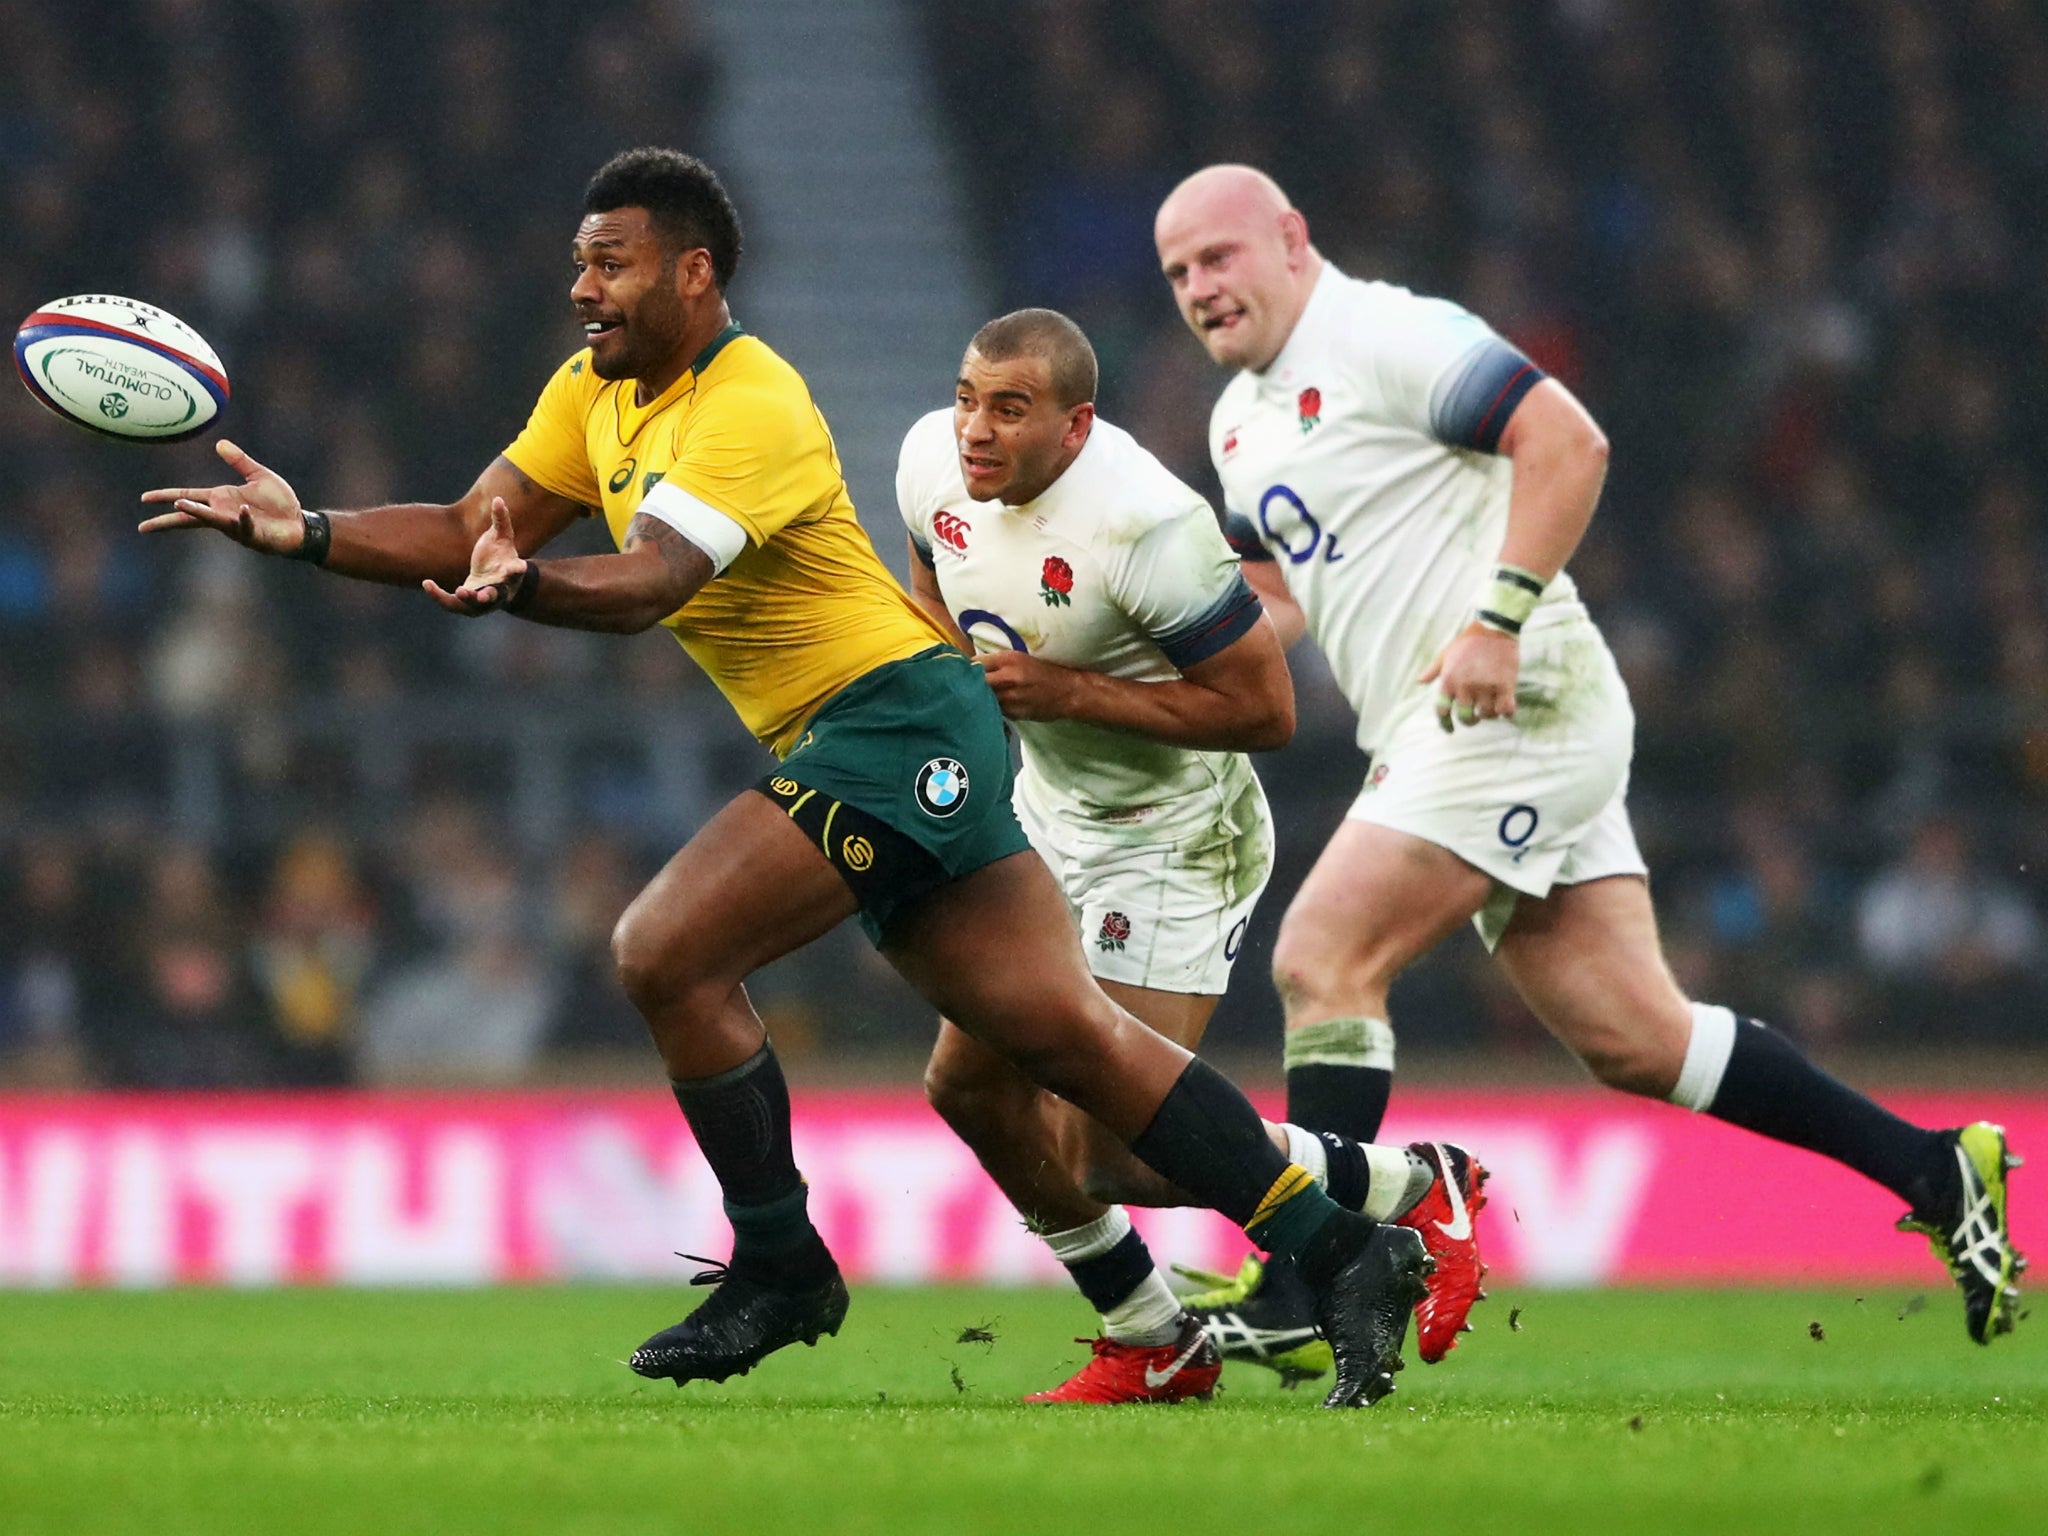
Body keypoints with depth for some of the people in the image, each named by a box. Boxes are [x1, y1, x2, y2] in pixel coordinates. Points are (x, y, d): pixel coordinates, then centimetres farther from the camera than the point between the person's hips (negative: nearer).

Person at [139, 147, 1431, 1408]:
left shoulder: (752, 409, -17)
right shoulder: (598, 394, 12)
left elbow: (646, 583, -31)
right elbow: (475, 529, 10)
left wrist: (516, 584, -49)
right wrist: (305, 532, -1)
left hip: (899, 724, -9)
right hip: (861, 747, 9)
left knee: (668, 953, -16)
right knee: (1068, 1033, 4)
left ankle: (780, 1269, -2)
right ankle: (1341, 1251, 4)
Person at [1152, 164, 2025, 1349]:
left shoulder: (1384, 336, -8)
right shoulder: (1240, 420, 21)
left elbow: (1569, 441, -17)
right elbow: (1282, 593, 30)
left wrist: (1502, 614, -24)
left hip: (1516, 704, -9)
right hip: (1435, 736, 9)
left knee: (1323, 962, -15)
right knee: (1635, 1040, 3)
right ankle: (1935, 1172, 9)